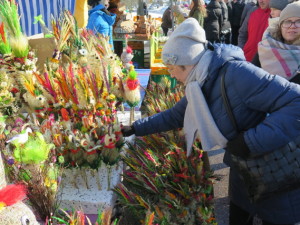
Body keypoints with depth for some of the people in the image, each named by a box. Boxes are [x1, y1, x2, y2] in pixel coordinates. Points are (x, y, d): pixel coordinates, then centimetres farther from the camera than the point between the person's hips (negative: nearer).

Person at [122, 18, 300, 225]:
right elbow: (175, 116, 13)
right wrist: (136, 128, 11)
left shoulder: (237, 74, -31)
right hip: (243, 168, 8)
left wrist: (251, 140, -34)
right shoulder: (201, 84, -2)